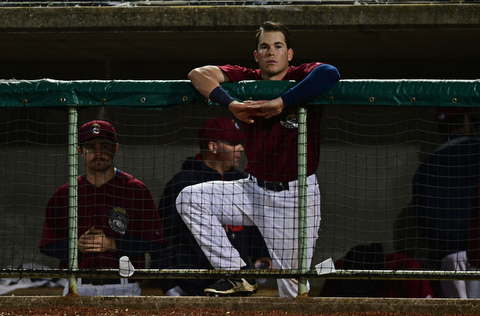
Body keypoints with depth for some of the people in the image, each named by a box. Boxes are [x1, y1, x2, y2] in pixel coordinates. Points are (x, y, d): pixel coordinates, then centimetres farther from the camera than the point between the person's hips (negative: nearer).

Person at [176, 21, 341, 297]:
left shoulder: (302, 78, -9)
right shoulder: (246, 80, 3)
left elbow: (330, 74, -32)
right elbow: (199, 74, -9)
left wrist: (282, 103, -31)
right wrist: (231, 104, -25)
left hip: (296, 197, -5)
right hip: (254, 190, 5)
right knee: (190, 199, -7)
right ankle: (239, 275, -6)